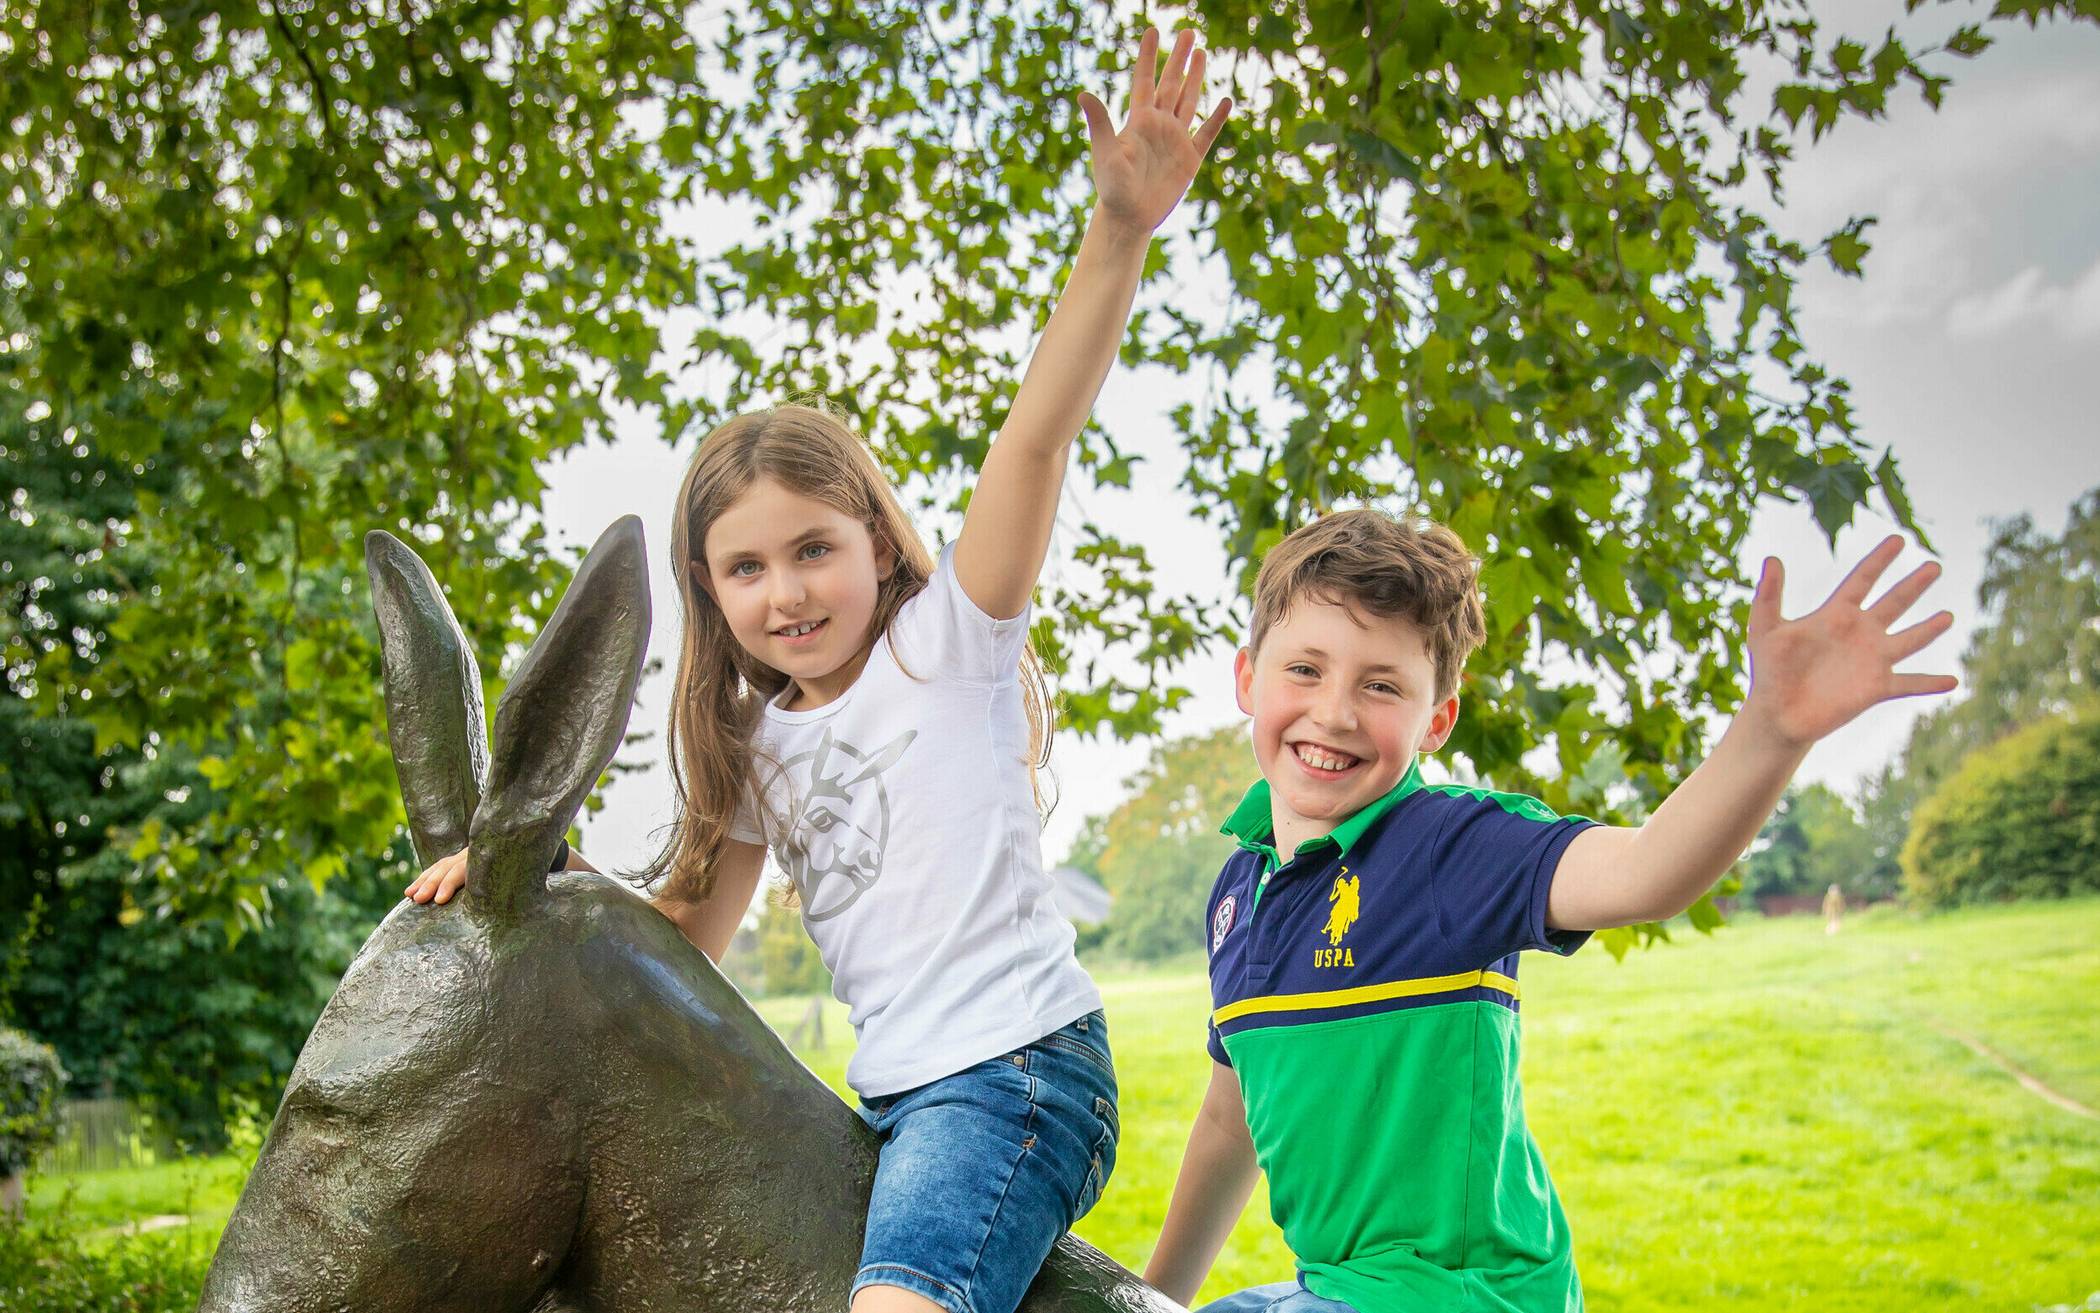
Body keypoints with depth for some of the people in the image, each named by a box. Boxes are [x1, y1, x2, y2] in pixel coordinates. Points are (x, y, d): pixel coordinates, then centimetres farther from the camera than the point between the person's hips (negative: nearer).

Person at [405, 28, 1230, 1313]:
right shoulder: (756, 747, 15)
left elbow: (1039, 437, -17)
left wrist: (1121, 233, -30)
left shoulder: (947, 639, -4)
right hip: (892, 1096, 8)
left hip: (1018, 1065, -8)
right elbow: (692, 932, 19)